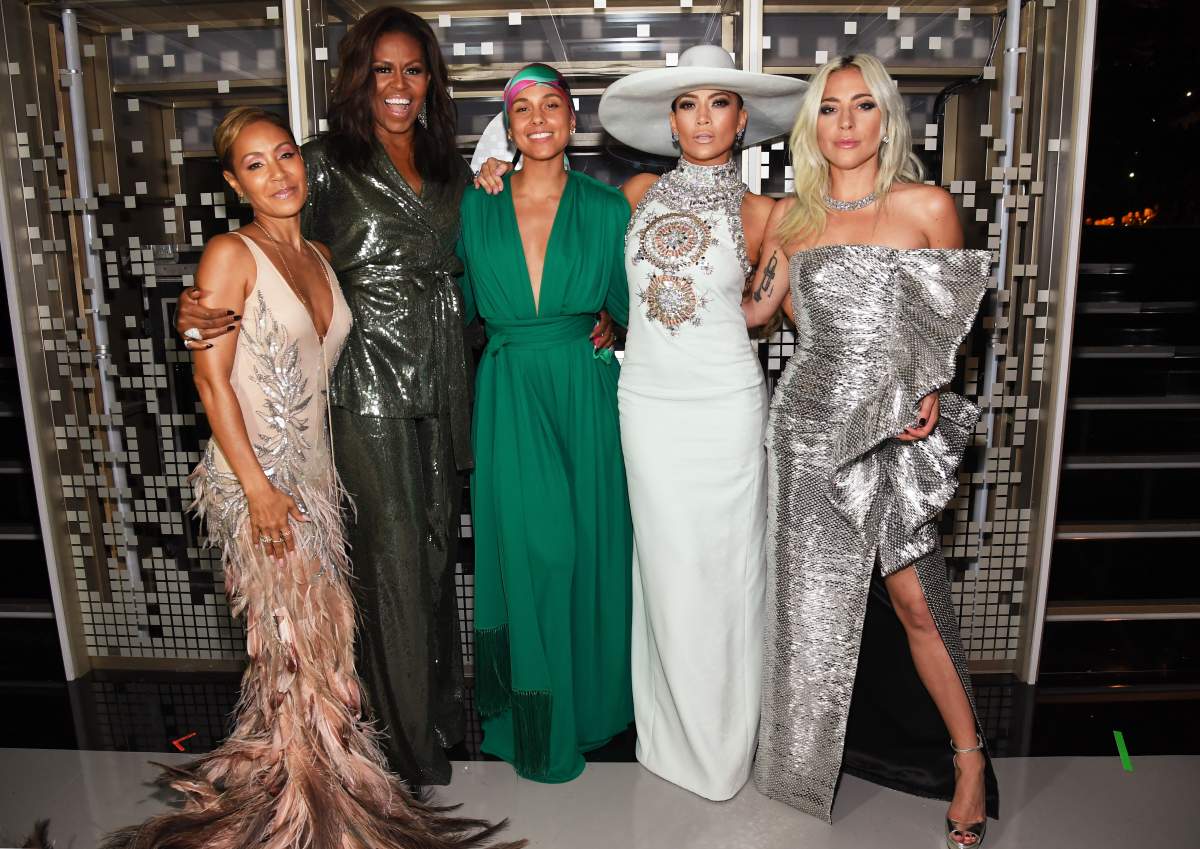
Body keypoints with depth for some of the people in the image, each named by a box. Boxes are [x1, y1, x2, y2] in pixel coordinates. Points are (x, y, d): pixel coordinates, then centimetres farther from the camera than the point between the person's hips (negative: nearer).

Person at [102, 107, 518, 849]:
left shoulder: (320, 255, 11)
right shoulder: (231, 255, -8)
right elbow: (212, 378, -12)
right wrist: (258, 488, -16)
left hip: (317, 473, 6)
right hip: (257, 478, -6)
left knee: (322, 629, 11)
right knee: (296, 636, 2)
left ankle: (284, 766, 32)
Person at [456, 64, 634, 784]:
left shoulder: (607, 207, 5)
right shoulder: (477, 208, 7)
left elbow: (627, 303, 7)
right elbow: (461, 305, 11)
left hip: (584, 394, 0)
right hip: (509, 396, 0)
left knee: (588, 546, 7)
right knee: (527, 549, 0)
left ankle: (590, 702, 31)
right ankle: (538, 723, 20)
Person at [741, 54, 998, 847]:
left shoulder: (928, 207, 1)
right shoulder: (792, 217, 8)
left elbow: (948, 324, 8)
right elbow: (755, 308, 14)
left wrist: (931, 391, -7)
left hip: (895, 427, -2)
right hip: (810, 421, 2)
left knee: (916, 599, -3)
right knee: (813, 596, 9)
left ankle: (969, 758, 20)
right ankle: (813, 750, 30)